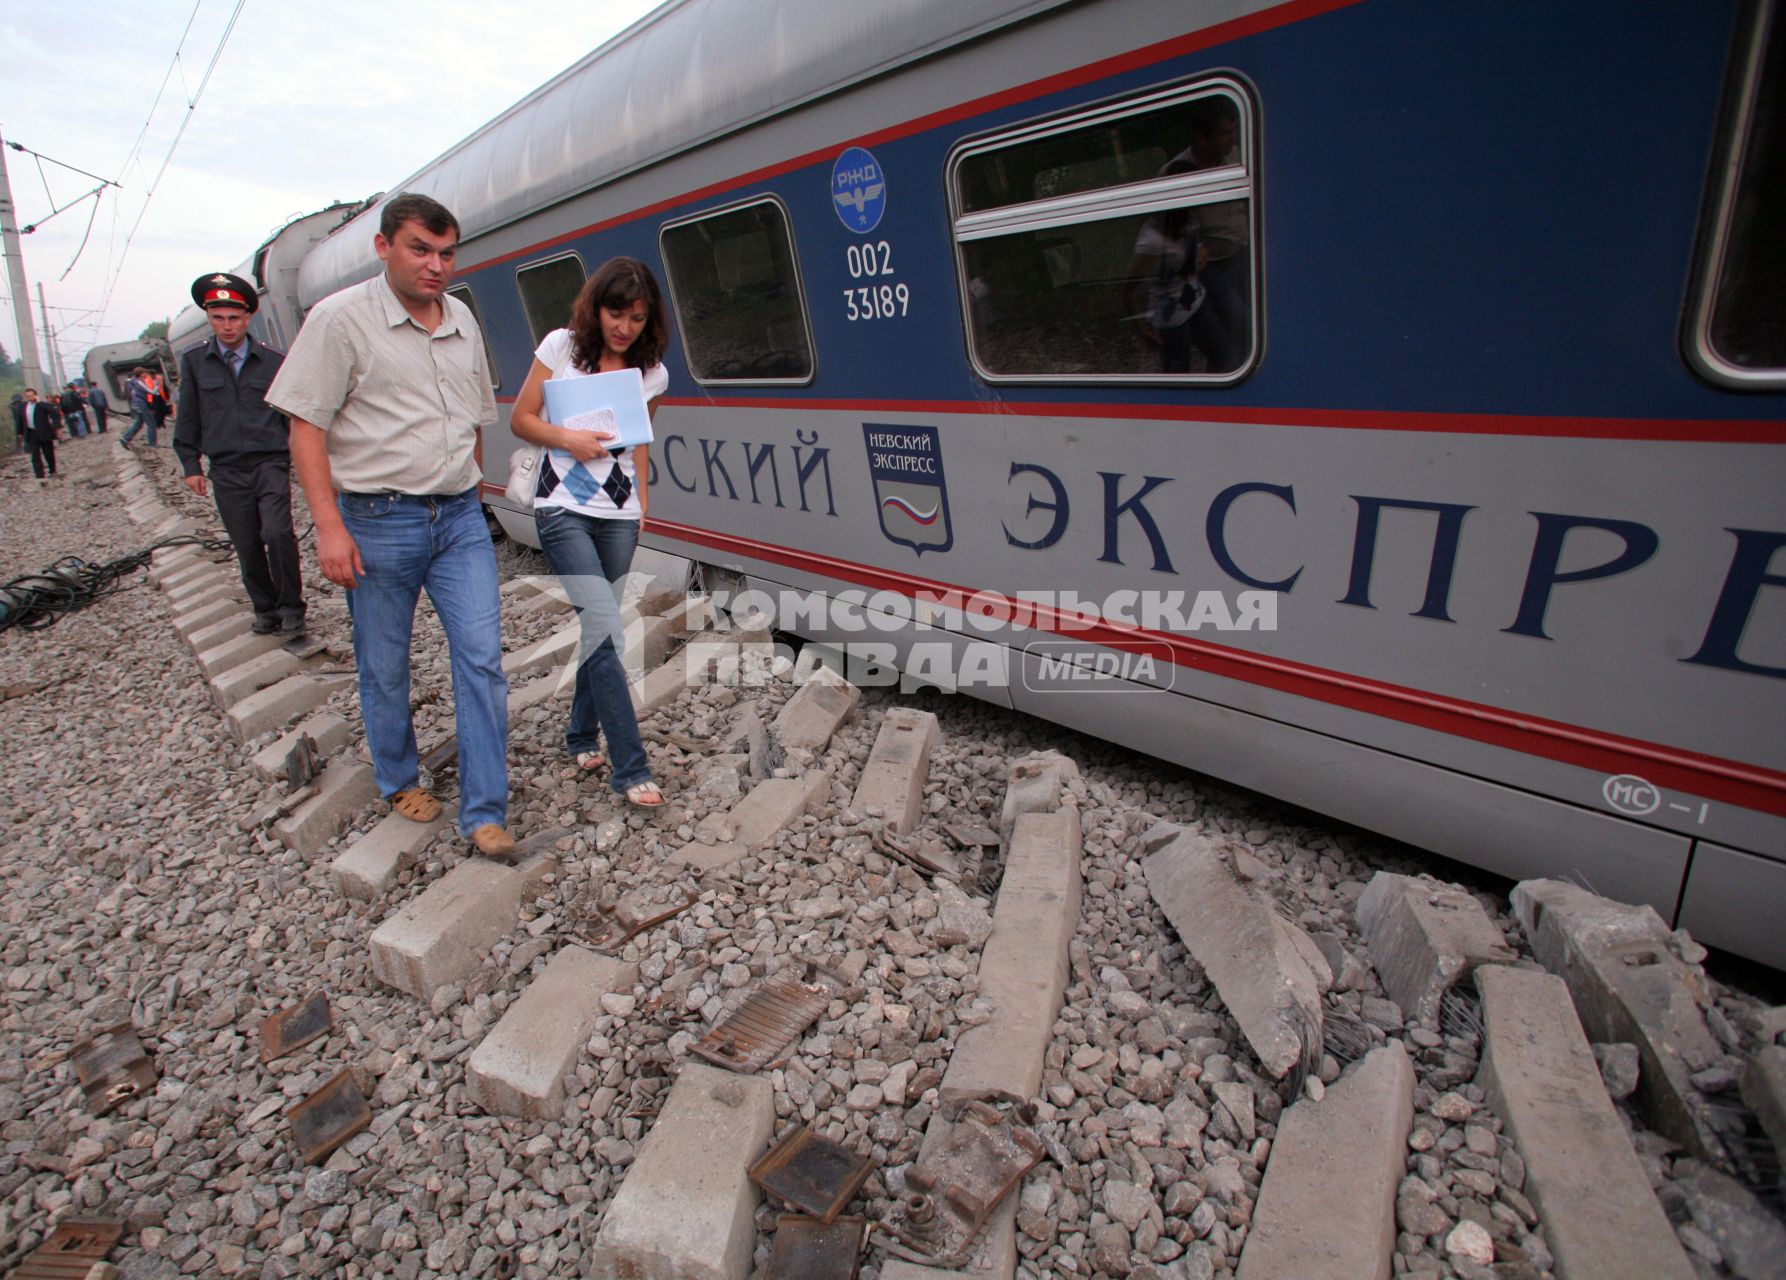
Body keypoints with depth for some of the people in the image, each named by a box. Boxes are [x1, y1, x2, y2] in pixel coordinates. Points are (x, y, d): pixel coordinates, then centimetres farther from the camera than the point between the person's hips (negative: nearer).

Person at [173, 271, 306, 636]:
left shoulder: (274, 362, 3)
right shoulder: (194, 362, 7)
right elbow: (187, 418, 12)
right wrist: (190, 465, 9)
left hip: (271, 464, -2)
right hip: (227, 472, 2)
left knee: (277, 532, -19)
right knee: (246, 546, 6)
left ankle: (290, 606, -3)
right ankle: (264, 609, 21)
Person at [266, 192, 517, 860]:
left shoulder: (463, 321, 11)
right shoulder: (341, 318, -6)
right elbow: (306, 428, -9)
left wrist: (466, 495, 16)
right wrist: (329, 527, -16)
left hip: (460, 518, 4)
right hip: (378, 522, -4)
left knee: (482, 657, -3)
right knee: (384, 668, 9)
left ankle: (483, 812, 4)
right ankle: (400, 782, 32)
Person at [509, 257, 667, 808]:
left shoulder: (652, 372, 6)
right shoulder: (561, 347, -1)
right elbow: (521, 419, 2)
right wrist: (566, 438, -16)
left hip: (619, 513, 4)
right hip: (563, 508, -3)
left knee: (599, 627, 9)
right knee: (604, 625, -15)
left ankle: (583, 736, 31)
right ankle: (630, 769, -12)